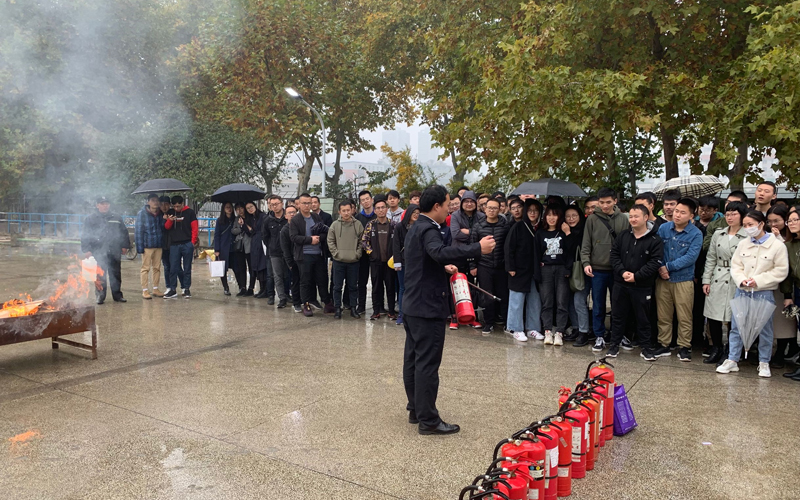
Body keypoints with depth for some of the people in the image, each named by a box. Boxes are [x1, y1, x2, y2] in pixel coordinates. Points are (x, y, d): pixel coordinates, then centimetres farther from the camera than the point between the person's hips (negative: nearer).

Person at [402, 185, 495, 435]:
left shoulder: (417, 227, 14)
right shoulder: (428, 230, -18)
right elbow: (441, 252, -39)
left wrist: (443, 267, 16)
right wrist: (477, 248, -42)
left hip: (413, 305, 11)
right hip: (428, 308, -11)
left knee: (413, 359, 15)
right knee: (428, 364, -5)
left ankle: (415, 409, 26)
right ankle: (428, 420, 1)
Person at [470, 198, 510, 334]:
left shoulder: (506, 226, 1)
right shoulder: (478, 227, 2)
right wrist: (472, 266, 1)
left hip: (501, 266, 0)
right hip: (484, 267, 0)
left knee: (503, 295, 4)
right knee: (487, 296, 3)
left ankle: (504, 319, 21)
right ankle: (489, 323, 15)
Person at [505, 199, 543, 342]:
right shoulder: (518, 227, -7)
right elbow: (508, 248, -9)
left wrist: (541, 263, 2)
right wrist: (510, 267, -13)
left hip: (534, 271, 5)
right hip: (519, 270, -5)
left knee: (535, 301, 10)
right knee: (517, 300, 2)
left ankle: (532, 328, 21)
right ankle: (516, 329, 11)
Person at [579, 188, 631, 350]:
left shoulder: (623, 219, 3)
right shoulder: (592, 219, 1)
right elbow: (586, 244, 1)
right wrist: (586, 262, -11)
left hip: (617, 270, 1)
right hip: (597, 270, -1)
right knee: (598, 306, 7)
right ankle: (599, 337, 17)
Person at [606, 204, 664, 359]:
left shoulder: (655, 240, -7)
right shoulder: (622, 236, 5)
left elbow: (655, 262, -13)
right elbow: (614, 255, 3)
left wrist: (636, 276, -18)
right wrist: (622, 272, -12)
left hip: (642, 286, -3)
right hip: (620, 284, 3)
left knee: (643, 317, 8)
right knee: (618, 315, 10)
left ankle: (646, 347, 20)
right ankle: (614, 344, 21)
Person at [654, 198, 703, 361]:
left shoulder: (696, 234, -6)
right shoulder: (663, 228, 2)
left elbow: (690, 257, -14)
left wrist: (668, 267, -15)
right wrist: (660, 269, -12)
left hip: (684, 280, -3)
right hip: (663, 279, 3)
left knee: (684, 317, 5)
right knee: (663, 316, 10)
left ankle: (684, 347, 18)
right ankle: (664, 345, 21)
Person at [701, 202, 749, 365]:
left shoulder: (748, 237, -4)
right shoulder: (718, 234, 9)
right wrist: (706, 280, 6)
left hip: (737, 282, -4)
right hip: (717, 281, 4)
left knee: (734, 319, 2)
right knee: (713, 316, 5)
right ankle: (717, 349, 21)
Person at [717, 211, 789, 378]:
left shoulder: (777, 245, -7)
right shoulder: (743, 244, 5)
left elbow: (781, 271, -8)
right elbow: (735, 266, 8)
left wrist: (758, 281, -15)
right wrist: (742, 280, -11)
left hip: (764, 293, -3)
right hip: (742, 291, 4)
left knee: (765, 328, 7)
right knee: (736, 326, 6)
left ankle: (764, 363, 20)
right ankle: (732, 360, 15)